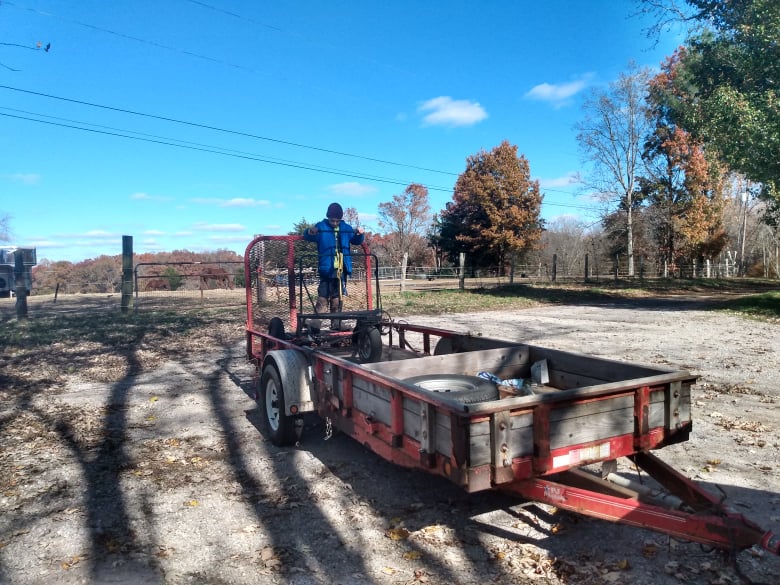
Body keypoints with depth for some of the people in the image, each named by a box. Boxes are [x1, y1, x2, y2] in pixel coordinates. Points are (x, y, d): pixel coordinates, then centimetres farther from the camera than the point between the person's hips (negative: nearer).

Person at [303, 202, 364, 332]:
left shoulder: (346, 228, 9)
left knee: (337, 298, 11)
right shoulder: (321, 226, 0)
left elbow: (356, 241, 16)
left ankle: (336, 325, 17)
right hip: (326, 269, -3)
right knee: (323, 297, -9)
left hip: (342, 270, 3)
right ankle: (316, 322, -10)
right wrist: (310, 232, -34)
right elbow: (307, 237, -11)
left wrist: (359, 234, -6)